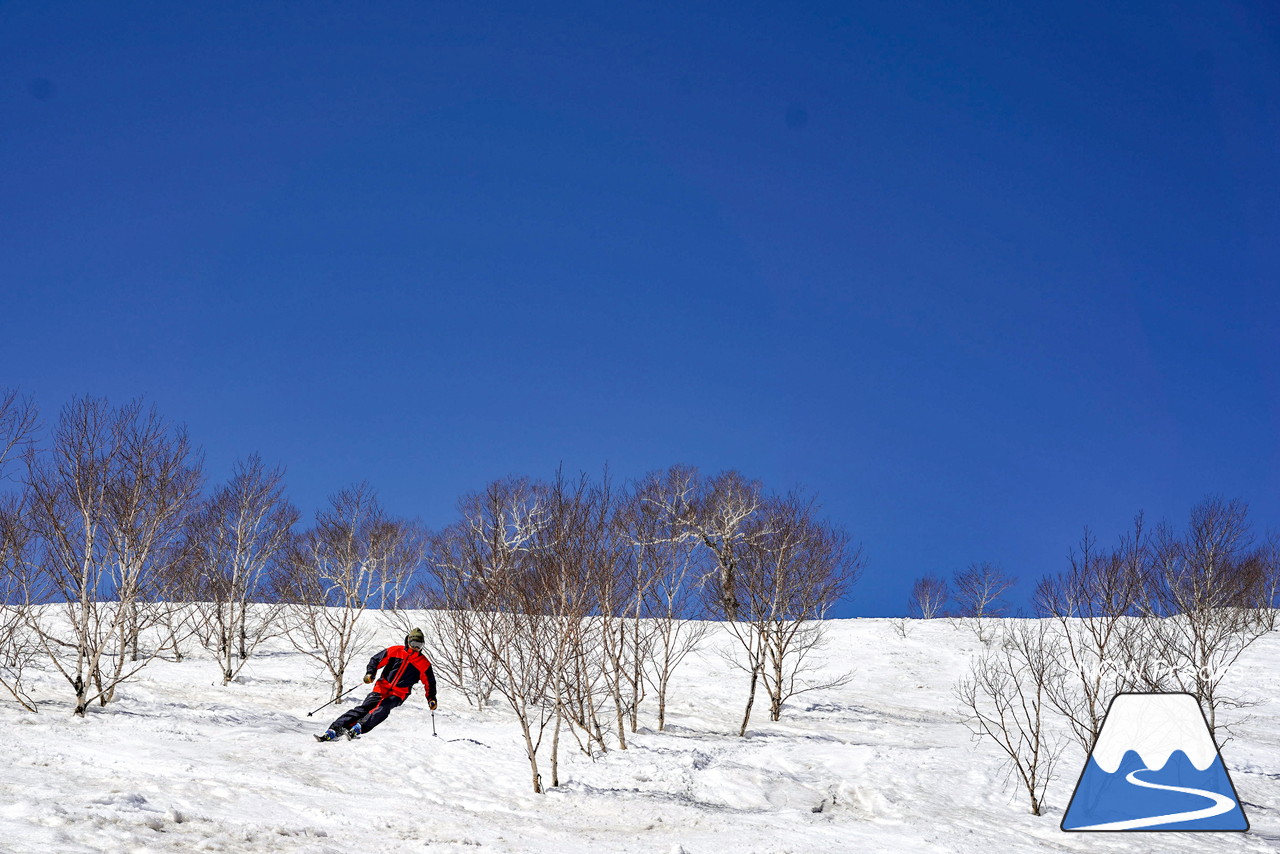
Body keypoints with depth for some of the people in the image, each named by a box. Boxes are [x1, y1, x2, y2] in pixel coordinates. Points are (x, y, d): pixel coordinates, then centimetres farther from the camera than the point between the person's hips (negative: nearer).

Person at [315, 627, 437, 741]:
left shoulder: (423, 663, 5)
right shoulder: (394, 651, 5)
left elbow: (429, 682, 16)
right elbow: (376, 660, 9)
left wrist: (431, 699, 7)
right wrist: (370, 673, -9)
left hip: (398, 694, -1)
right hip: (382, 688, 1)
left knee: (382, 709, -30)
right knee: (363, 708, -17)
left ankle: (358, 728, -47)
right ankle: (334, 730, -24)